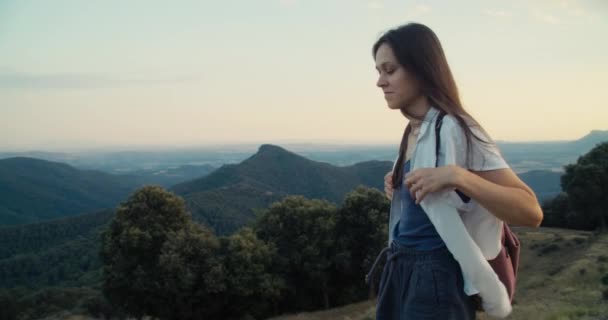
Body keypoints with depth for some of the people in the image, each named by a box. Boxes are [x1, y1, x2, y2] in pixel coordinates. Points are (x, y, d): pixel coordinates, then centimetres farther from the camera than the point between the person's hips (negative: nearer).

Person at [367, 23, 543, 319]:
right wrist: (398, 187, 3)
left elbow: (531, 212, -21)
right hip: (400, 273, 7)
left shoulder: (454, 129, -17)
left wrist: (457, 176, -32)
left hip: (436, 279, -7)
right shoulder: (413, 131, 5)